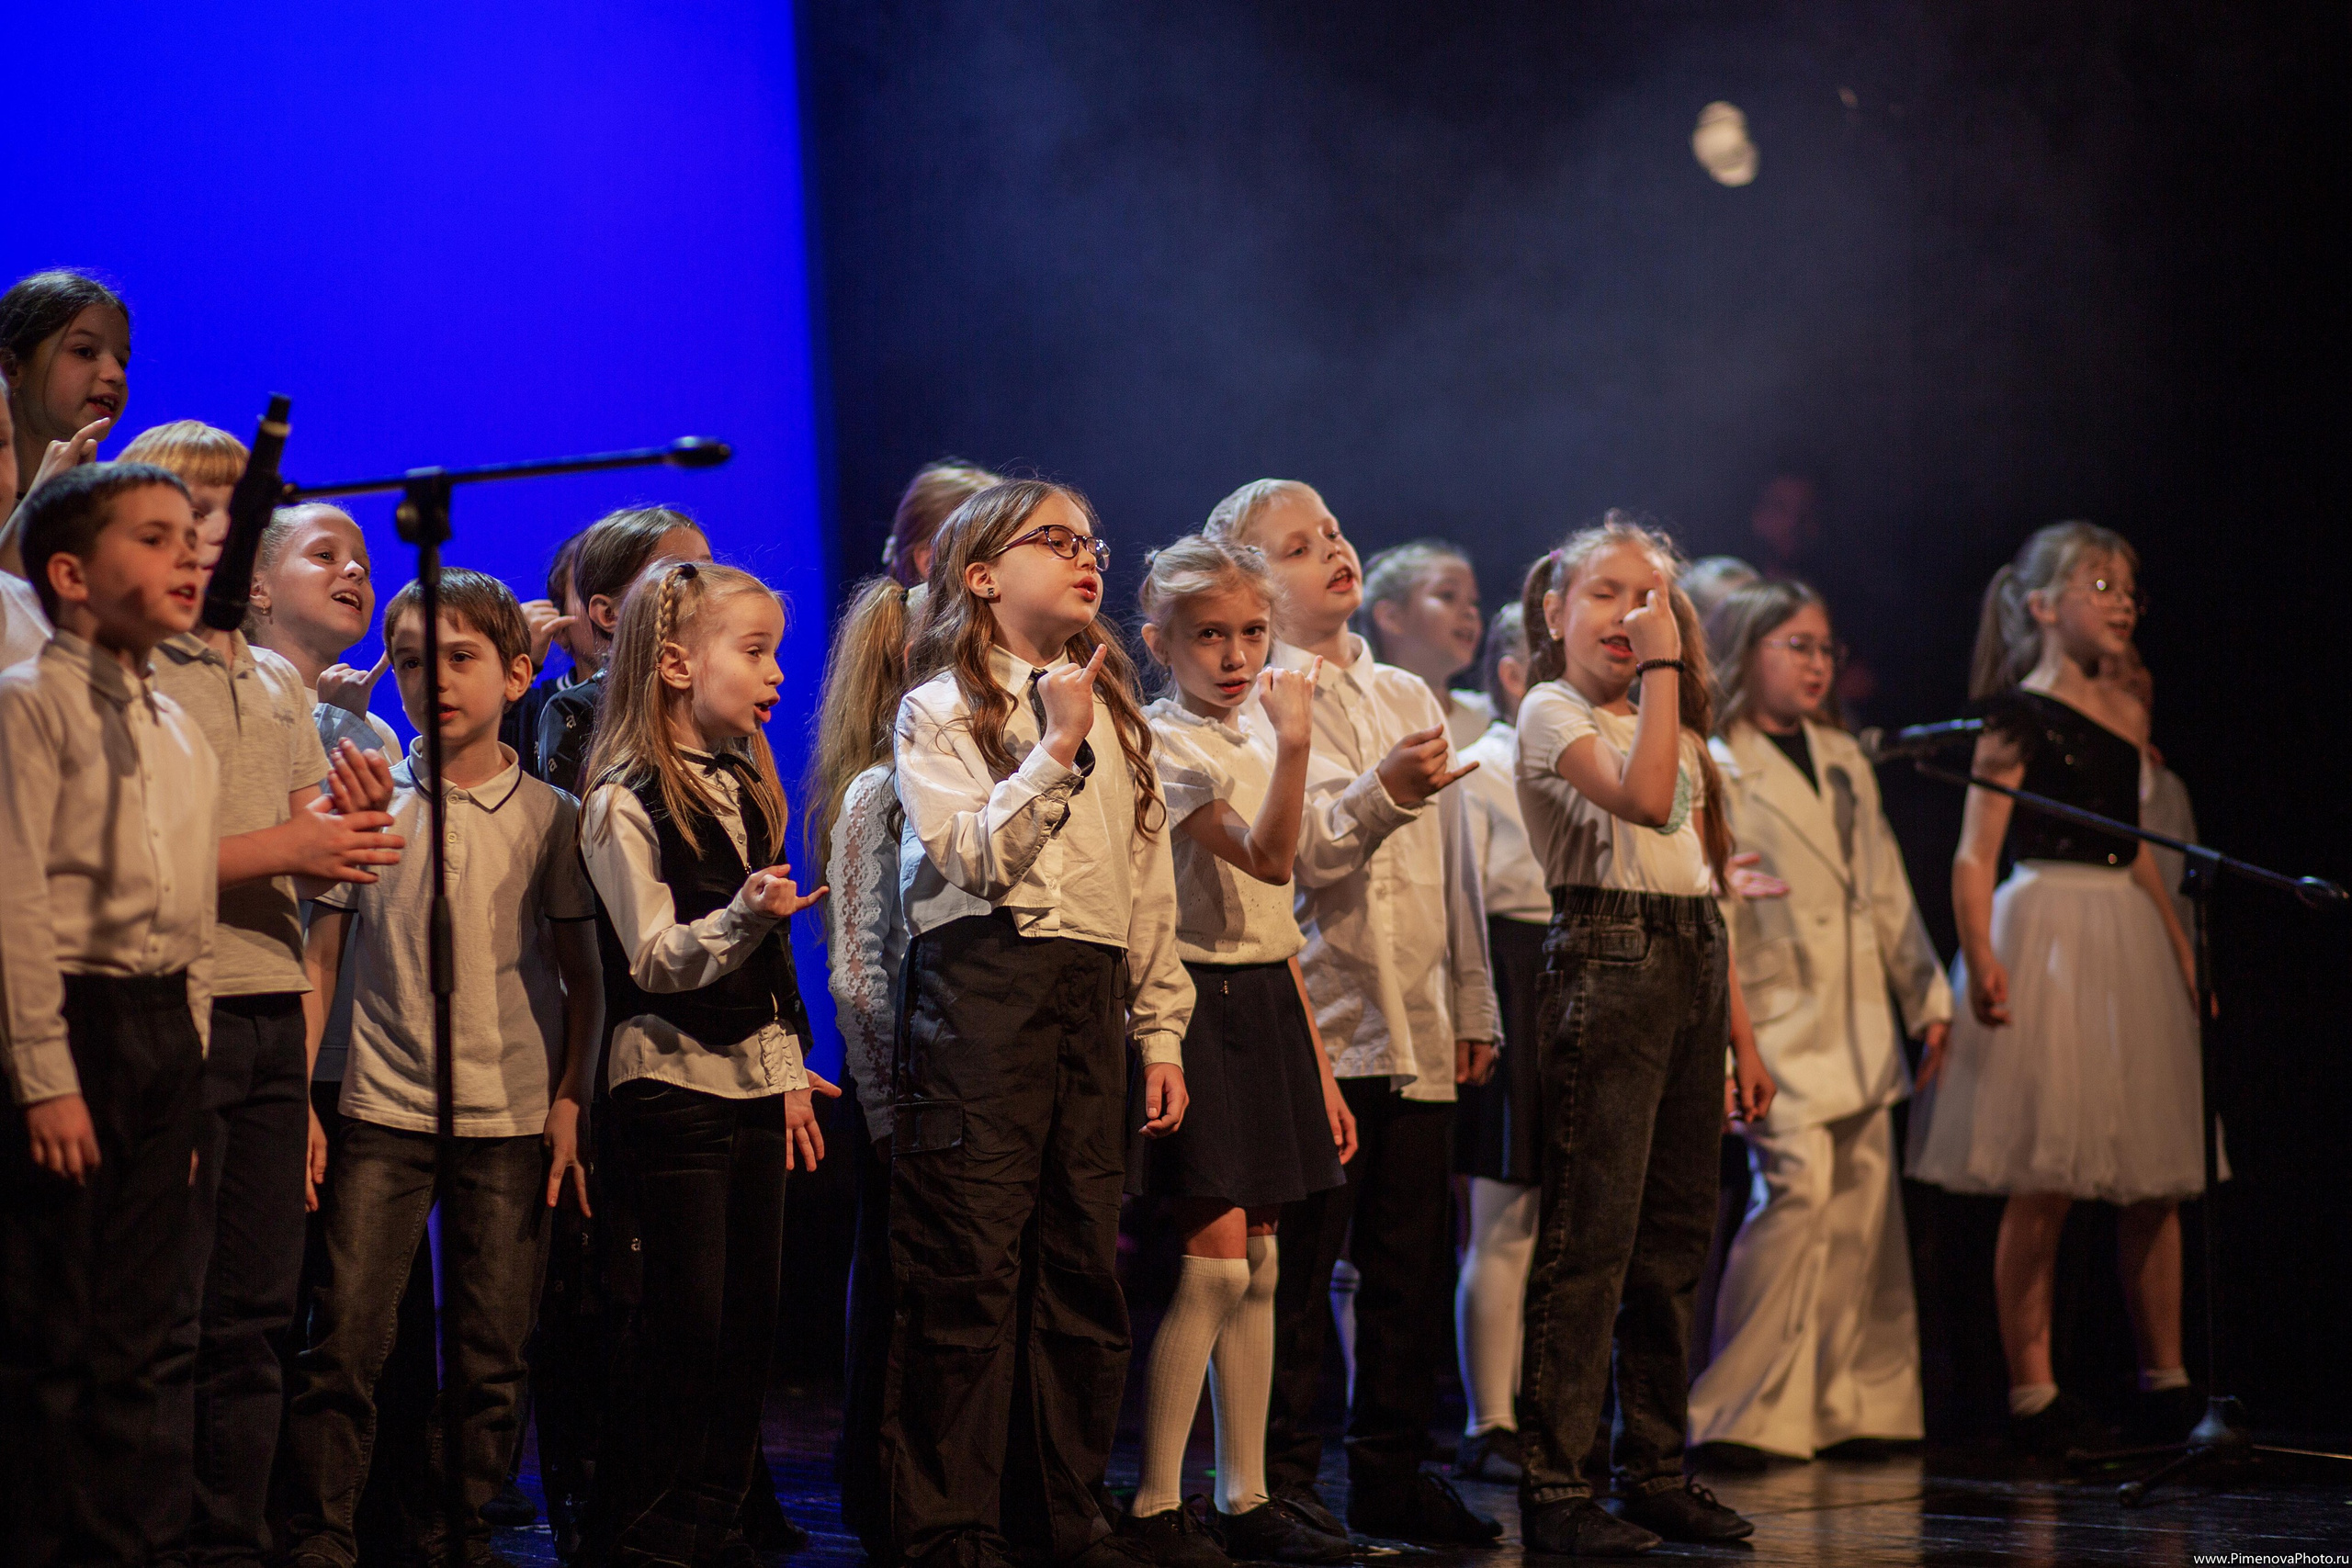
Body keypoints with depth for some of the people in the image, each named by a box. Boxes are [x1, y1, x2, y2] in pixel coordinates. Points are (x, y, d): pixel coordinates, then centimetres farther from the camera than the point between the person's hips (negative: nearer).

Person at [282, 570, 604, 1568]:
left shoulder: (548, 817, 5)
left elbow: (582, 978, 9)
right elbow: (319, 960, 6)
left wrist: (569, 1103, 0)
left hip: (509, 1121, 0)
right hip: (381, 1113, 0)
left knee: (490, 1360, 3)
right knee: (343, 1345, -6)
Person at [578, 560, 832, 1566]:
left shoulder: (746, 788, 14)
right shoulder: (627, 803, -11)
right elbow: (655, 961, -15)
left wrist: (791, 1069, 18)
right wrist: (743, 917, -31)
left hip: (754, 1077, 8)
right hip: (671, 1079, -8)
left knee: (750, 1319, 6)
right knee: (688, 1324, -9)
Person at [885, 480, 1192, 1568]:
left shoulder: (1113, 712, 19)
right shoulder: (940, 709, 2)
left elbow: (1150, 886, 19)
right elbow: (976, 857, -12)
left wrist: (1160, 1031, 14)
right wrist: (1057, 748, -12)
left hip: (1092, 994, 6)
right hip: (982, 987, -6)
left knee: (1083, 1269, 6)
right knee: (971, 1269, -8)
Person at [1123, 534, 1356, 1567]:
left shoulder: (1256, 736, 14)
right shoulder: (1164, 744, -10)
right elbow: (1263, 857, -25)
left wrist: (1320, 1068, 17)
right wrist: (1293, 747, -37)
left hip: (1267, 1002, 8)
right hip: (1197, 1000, -8)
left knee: (1257, 1261, 9)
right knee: (1214, 1257, -12)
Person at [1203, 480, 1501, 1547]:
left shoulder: (1408, 697, 17)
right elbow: (1304, 849, -15)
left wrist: (1471, 1007, 16)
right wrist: (1384, 791, -32)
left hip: (1415, 1031, 6)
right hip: (1314, 1025, -6)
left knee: (1412, 1263, 8)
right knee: (1296, 1265, -4)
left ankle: (1392, 1476, 16)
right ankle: (1281, 1478, 2)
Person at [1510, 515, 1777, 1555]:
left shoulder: (1679, 727, 21)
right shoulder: (1550, 712, -2)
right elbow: (1642, 797, -21)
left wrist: (1741, 1036, 15)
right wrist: (1663, 672, -15)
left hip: (1691, 970, 7)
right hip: (1604, 963, -7)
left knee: (1673, 1238, 9)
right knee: (1590, 1236, -10)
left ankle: (1655, 1470, 15)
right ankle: (1552, 1487, -10)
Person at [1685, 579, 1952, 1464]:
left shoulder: (1843, 760, 18)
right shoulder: (1714, 768, -5)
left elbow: (1886, 887, 22)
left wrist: (1925, 993, 19)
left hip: (1858, 1027, 7)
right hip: (1778, 1026, -7)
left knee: (1864, 1206, 6)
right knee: (1799, 1187, -18)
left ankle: (1854, 1408, 14)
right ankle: (1745, 1413, -11)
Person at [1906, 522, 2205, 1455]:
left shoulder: (2122, 714, 16)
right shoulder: (2018, 714, -4)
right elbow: (1976, 854, -11)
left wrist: (2185, 955, 19)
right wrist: (1979, 956, -24)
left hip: (2130, 941, 7)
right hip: (2047, 935, -7)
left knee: (2155, 1184, 7)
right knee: (2045, 1186, -7)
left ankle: (2166, 1382, 16)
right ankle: (2032, 1393, -2)